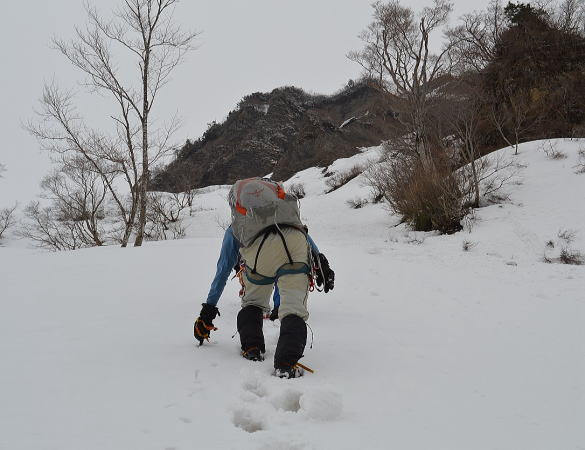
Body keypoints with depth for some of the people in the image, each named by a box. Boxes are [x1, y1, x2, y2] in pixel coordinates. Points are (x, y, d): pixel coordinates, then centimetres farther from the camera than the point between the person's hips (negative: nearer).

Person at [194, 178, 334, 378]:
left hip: (259, 248, 0)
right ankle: (286, 364, -18)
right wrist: (321, 261, 22)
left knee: (252, 302, 27)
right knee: (293, 308, -2)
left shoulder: (234, 228, 38)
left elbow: (222, 271, 40)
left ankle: (252, 349, 16)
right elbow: (303, 232, 29)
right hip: (295, 241, 0)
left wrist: (208, 309, 44)